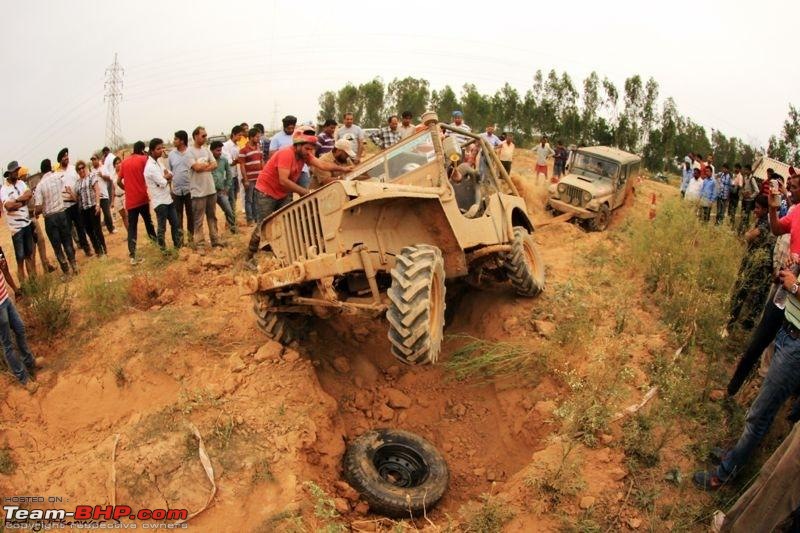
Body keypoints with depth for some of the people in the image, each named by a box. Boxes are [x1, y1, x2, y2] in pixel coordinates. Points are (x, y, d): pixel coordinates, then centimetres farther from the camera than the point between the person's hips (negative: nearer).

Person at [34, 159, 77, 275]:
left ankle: (66, 271, 10)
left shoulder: (39, 185, -10)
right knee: (67, 241, 12)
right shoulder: (58, 177, -3)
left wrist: (36, 213, 9)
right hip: (62, 213, 2)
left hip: (49, 218, -2)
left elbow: (39, 209, -14)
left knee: (56, 246, 6)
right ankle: (74, 265, 12)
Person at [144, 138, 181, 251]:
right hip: (160, 202, -9)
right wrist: (167, 177, 1)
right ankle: (163, 250, 11)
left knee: (176, 224, 14)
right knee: (162, 228, 1)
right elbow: (163, 183, -20)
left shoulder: (158, 162, 11)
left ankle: (178, 246, 24)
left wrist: (165, 177, -11)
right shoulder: (150, 167, -18)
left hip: (168, 199, 9)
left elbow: (171, 176, 10)